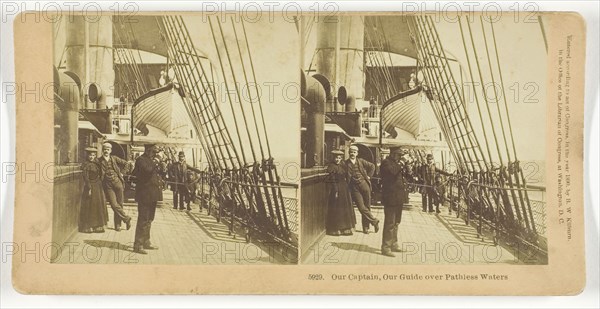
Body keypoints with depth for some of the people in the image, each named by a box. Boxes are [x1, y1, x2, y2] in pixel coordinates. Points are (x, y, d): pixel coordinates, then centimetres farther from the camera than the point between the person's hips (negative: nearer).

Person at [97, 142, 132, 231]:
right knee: (114, 205, -11)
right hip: (108, 185, -1)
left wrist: (120, 172, 12)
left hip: (117, 183, 1)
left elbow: (126, 164, 12)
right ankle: (126, 218, 6)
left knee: (119, 204, 3)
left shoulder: (114, 159, 6)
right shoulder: (99, 161, 1)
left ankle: (117, 225, 12)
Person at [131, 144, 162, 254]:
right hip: (144, 195, -9)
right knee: (143, 220, -8)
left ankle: (146, 242, 27)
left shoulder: (153, 160, 16)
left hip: (152, 196, 9)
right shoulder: (141, 160, -11)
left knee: (149, 220, 17)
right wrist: (155, 163, -17)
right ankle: (138, 245, -3)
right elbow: (147, 170, -29)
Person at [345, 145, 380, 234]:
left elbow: (372, 166, 14)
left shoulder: (361, 161, 6)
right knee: (361, 207, -9)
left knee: (367, 207, 4)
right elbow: (346, 176, 0)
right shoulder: (346, 163, 1)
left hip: (364, 184, 1)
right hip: (355, 188, -1)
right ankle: (374, 221, 7)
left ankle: (365, 227, 14)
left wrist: (369, 176, 7)